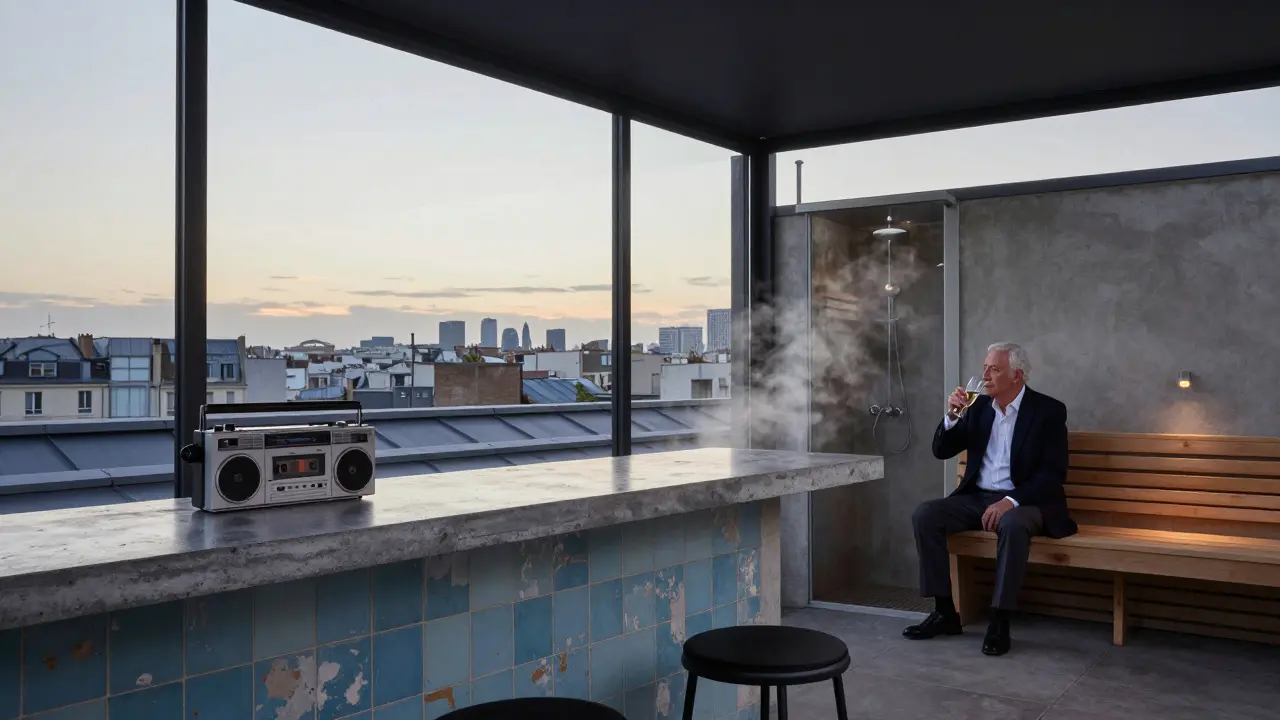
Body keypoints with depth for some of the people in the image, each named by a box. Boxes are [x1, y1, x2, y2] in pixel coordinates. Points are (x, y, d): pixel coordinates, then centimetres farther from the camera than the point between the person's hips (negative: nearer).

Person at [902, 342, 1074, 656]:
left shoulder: (1048, 410, -5)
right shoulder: (979, 406, 8)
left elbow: (1054, 473, -14)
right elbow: (942, 451, 9)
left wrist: (1011, 500, -26)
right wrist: (952, 415, -10)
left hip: (1023, 501, -5)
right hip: (977, 497, 5)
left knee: (1013, 524, -39)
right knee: (925, 514, -19)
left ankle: (1000, 622, -29)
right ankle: (945, 612, -13)